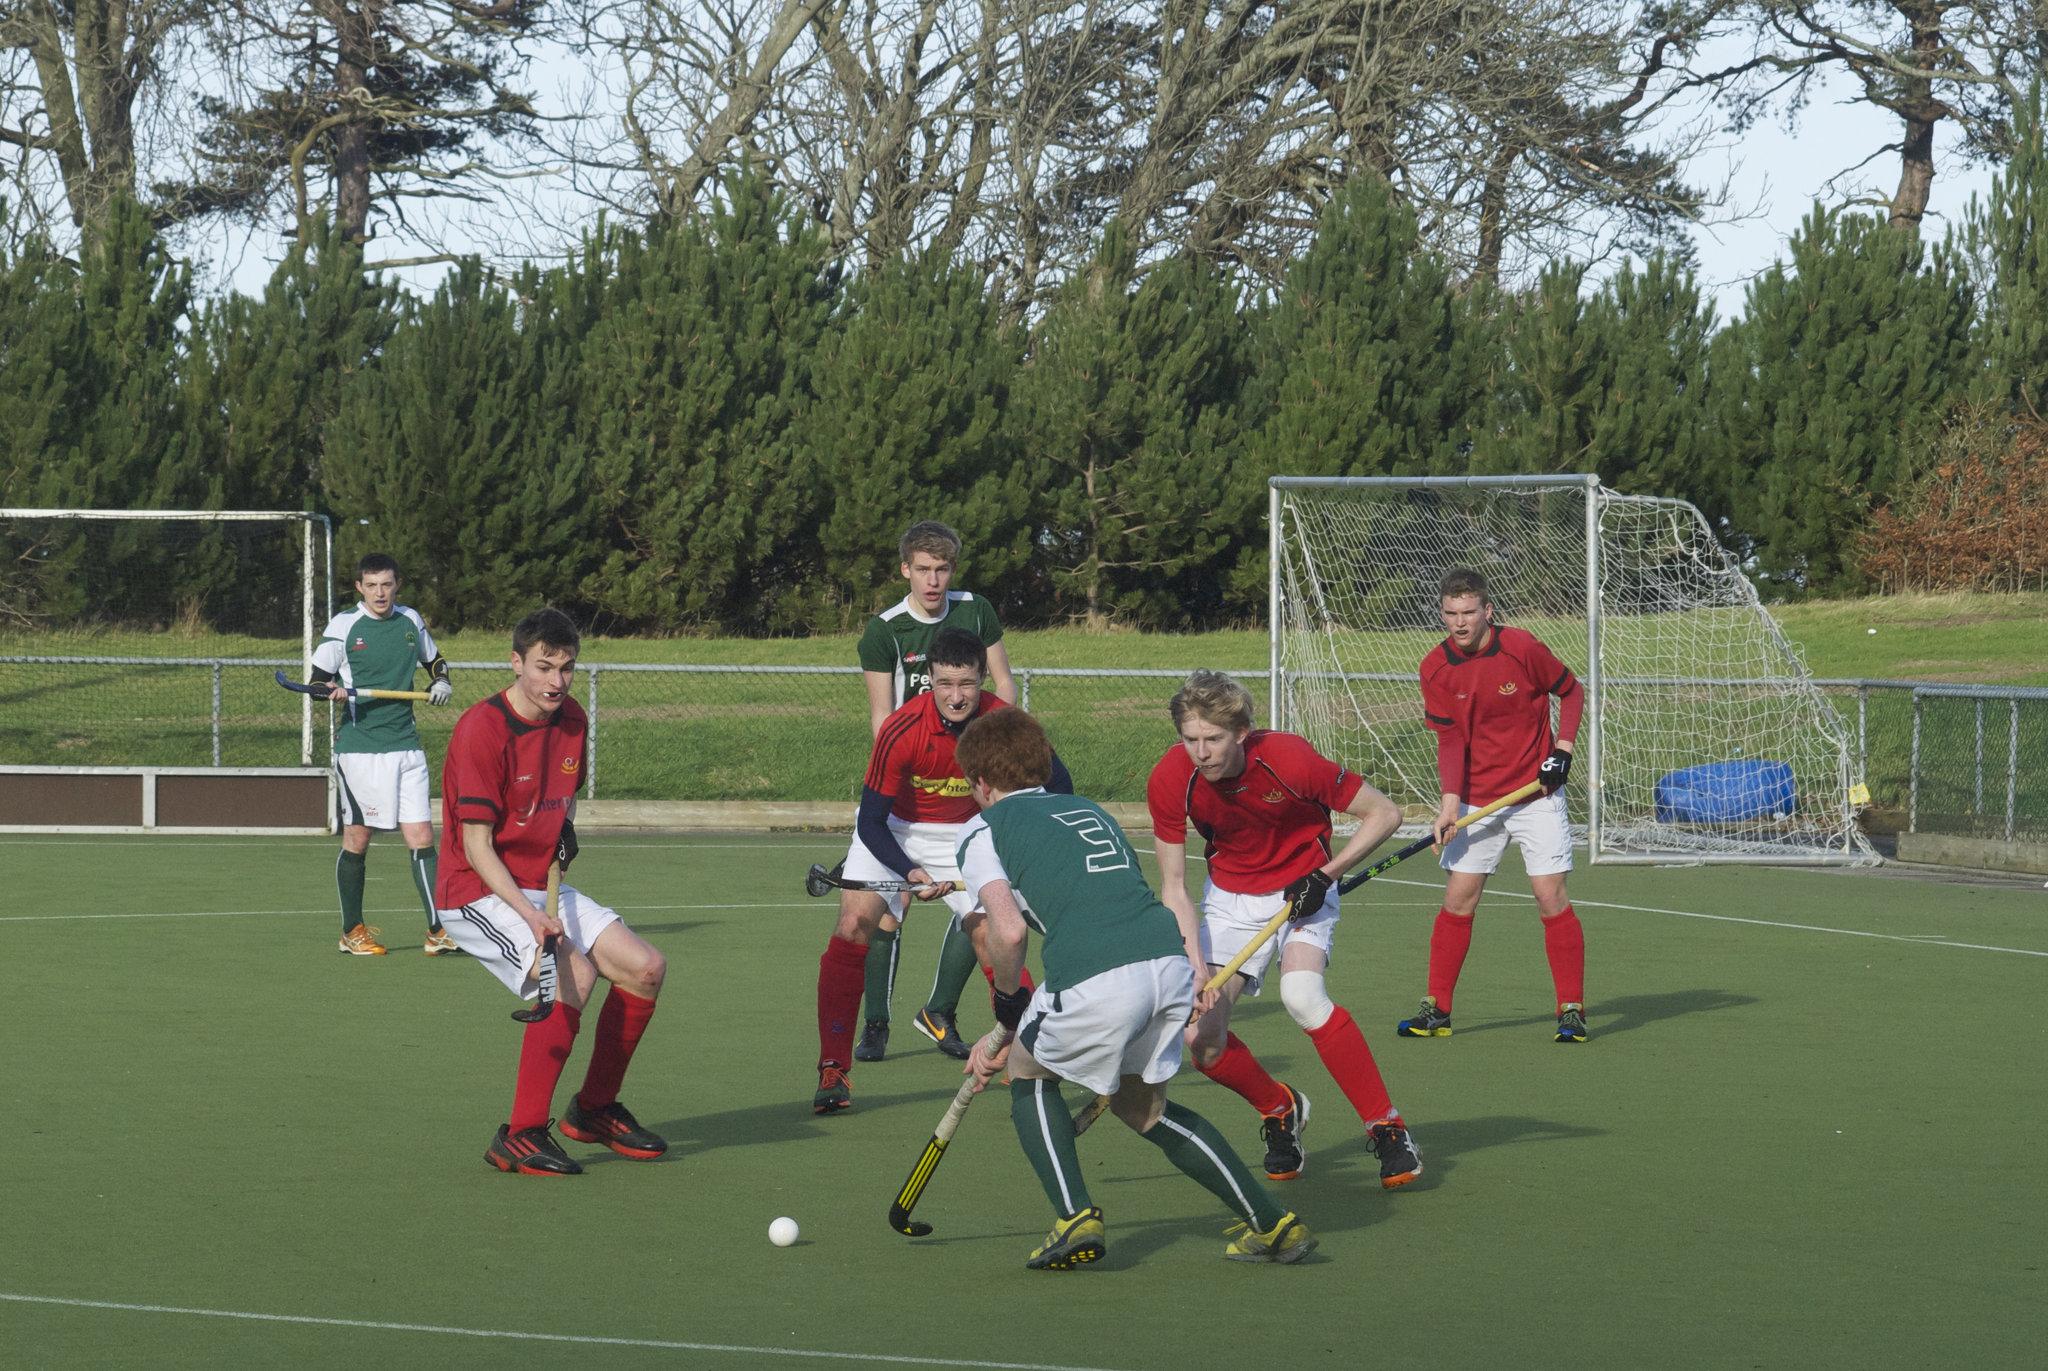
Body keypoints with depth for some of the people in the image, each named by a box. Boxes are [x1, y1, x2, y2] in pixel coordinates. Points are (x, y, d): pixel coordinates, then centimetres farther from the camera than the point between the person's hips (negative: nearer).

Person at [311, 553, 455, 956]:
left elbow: (434, 660, 27)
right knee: (356, 839, 4)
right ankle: (352, 931, 18)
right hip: (358, 746, -3)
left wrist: (441, 682, 6)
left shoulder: (410, 620, 10)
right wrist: (331, 691, -21)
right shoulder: (344, 625, -1)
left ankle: (438, 930, -4)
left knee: (421, 839, -5)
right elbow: (318, 678, 1)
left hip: (405, 745, 3)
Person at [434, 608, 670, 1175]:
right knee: (574, 975, -29)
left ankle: (594, 1108, 16)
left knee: (646, 966, -2)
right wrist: (530, 914, -31)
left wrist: (563, 829, 3)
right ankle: (520, 1137, -23)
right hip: (478, 894, -8)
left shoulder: (572, 720, 5)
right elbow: (475, 847, -20)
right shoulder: (482, 729, -19)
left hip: (541, 887, 8)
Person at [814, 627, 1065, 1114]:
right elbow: (871, 822, -23)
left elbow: (1056, 782, -9)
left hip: (964, 833, 1)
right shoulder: (902, 731, -31)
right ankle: (833, 1072, -10)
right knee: (854, 926, -16)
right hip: (891, 831, -1)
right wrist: (911, 872, -37)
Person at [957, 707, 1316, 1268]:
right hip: (1172, 962, 6)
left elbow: (1009, 931, -1)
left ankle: (1076, 1218, 6)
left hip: (1095, 979, -6)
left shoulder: (982, 831, 14)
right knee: (1141, 1107, 27)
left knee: (1029, 1073, 24)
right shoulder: (1089, 810, 34)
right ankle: (1272, 1225, 23)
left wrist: (1009, 1007, 14)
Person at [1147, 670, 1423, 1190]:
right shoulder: (1170, 781, -20)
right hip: (1230, 897, 3)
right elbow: (1173, 888, -12)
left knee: (1302, 996, -31)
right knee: (1202, 1039, -10)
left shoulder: (1288, 759, -28)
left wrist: (1325, 875, -20)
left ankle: (1387, 1128, -18)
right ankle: (1280, 1109, 21)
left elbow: (1384, 813, -15)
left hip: (1302, 888, -3)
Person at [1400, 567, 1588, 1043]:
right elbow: (1450, 740, -5)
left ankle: (1572, 1011, 0)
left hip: (1536, 792, -3)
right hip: (1476, 799, 3)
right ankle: (1437, 1010, 10)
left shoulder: (1521, 647, -12)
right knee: (1457, 900, 1)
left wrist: (1563, 748, -9)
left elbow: (1571, 691, 3)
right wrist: (1451, 799, -17)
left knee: (1551, 896, -8)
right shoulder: (1436, 668, -5)